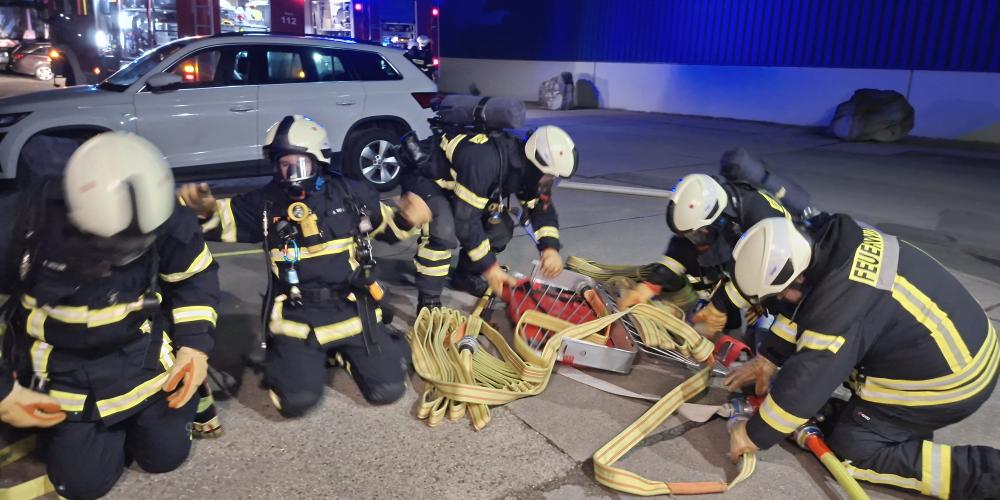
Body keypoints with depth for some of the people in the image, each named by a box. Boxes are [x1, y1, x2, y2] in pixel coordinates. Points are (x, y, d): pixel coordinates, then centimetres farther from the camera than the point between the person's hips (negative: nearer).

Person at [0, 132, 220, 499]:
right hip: (63, 368, -1)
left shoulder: (163, 220, -20)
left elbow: (196, 276, -2)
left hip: (144, 355, 1)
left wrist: (195, 344, -9)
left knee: (165, 454, 5)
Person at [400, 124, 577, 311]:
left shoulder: (527, 167, -13)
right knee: (444, 232, -33)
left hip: (455, 182, 8)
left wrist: (550, 247, -19)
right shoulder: (485, 160, -39)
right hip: (423, 177, -8)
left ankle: (466, 276, 21)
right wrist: (489, 265, -28)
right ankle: (428, 301, -17)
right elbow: (464, 219, -35)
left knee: (501, 228, 0)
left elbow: (542, 207, -1)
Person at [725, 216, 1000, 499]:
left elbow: (808, 378, -26)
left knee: (849, 449, -3)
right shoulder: (832, 244, -7)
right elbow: (803, 312, 9)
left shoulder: (843, 298, -32)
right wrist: (769, 358, 10)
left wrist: (755, 435, -15)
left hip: (948, 383, -9)